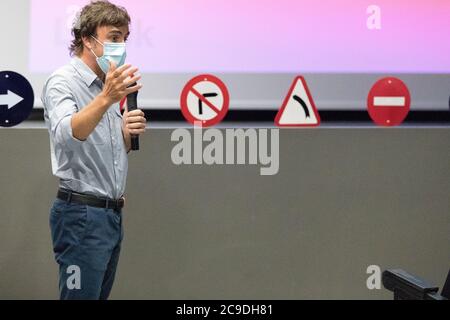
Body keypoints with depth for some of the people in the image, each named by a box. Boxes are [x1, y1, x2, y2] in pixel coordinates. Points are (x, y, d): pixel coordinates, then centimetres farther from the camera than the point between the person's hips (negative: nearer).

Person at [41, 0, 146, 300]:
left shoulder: (106, 86, 16)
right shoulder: (63, 81, -11)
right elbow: (66, 135, -31)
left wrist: (127, 133, 1)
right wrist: (106, 99, -46)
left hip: (112, 214, 9)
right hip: (82, 213, -9)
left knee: (100, 294, 11)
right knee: (81, 295, -8)